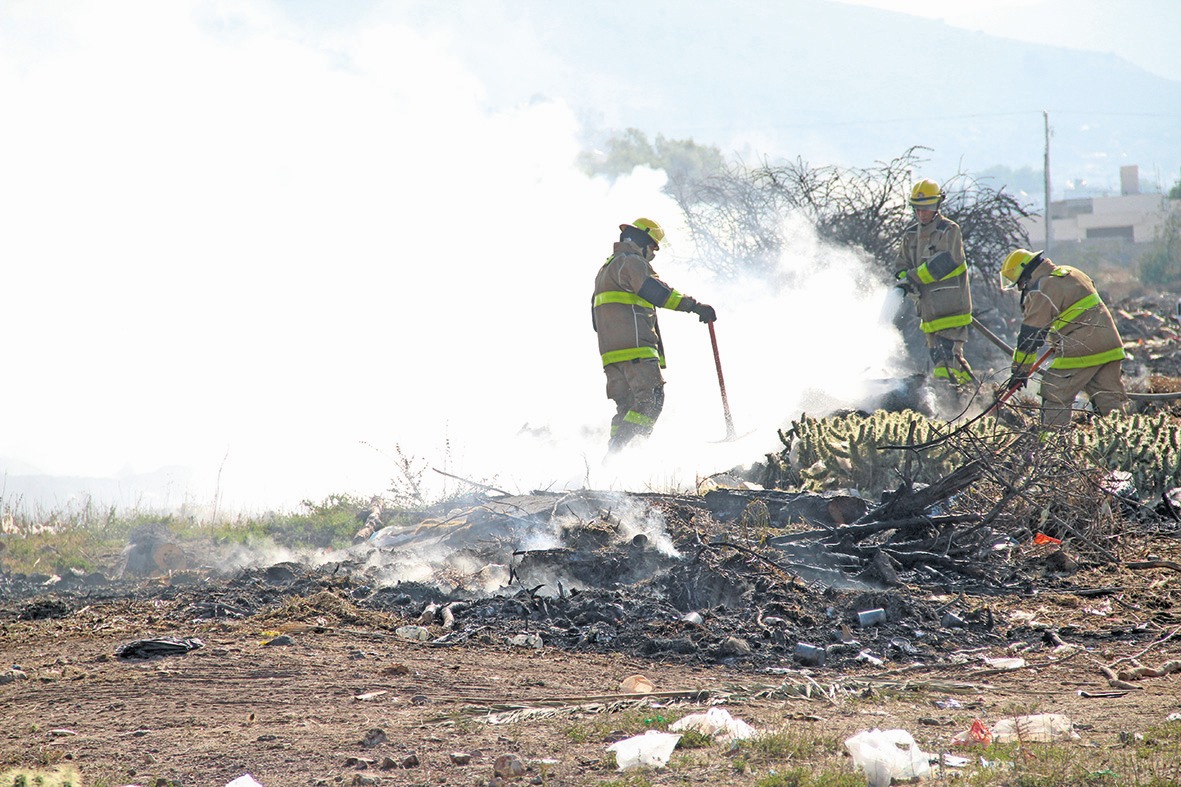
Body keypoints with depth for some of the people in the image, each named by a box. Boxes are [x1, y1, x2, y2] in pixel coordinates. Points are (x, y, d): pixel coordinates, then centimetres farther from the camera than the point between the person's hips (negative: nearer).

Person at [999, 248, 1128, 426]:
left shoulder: (1041, 290, -10)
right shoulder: (1070, 274, 19)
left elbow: (1031, 335, -10)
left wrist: (1020, 370, -4)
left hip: (1080, 351, -9)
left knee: (1055, 397, -1)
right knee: (1109, 399, 9)